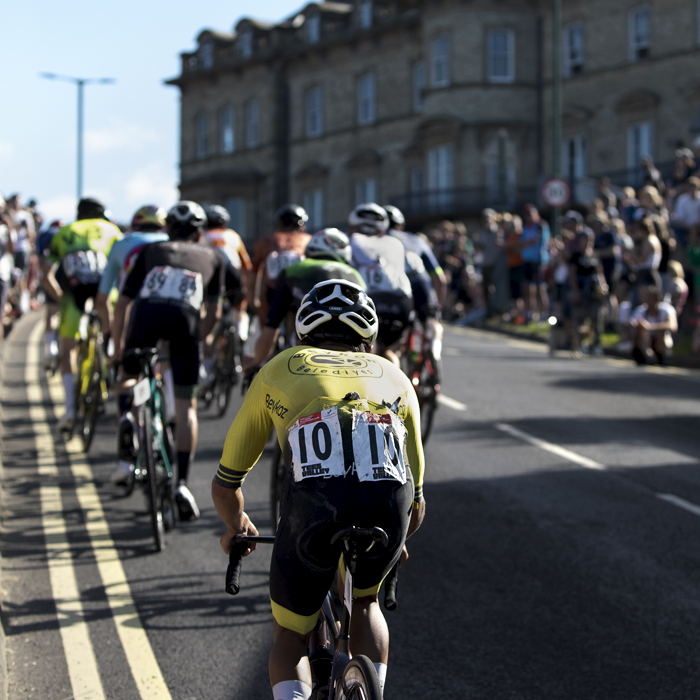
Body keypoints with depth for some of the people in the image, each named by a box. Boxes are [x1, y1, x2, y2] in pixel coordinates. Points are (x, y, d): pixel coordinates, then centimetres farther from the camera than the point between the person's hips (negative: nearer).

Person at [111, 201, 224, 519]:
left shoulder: (151, 251, 31)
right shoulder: (211, 257, 32)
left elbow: (122, 304, 26)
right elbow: (214, 312, 24)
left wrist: (118, 348, 33)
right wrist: (196, 339, 37)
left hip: (145, 314, 1)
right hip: (184, 318, -1)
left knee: (131, 376, 30)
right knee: (186, 406, 6)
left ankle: (127, 413, 0)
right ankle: (182, 483, -3)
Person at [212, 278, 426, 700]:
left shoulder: (280, 368, 29)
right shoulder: (395, 377, 32)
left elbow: (225, 486, 32)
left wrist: (237, 529, 53)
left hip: (314, 508, -1)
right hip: (389, 507, 2)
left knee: (290, 638, 23)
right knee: (364, 603, 34)